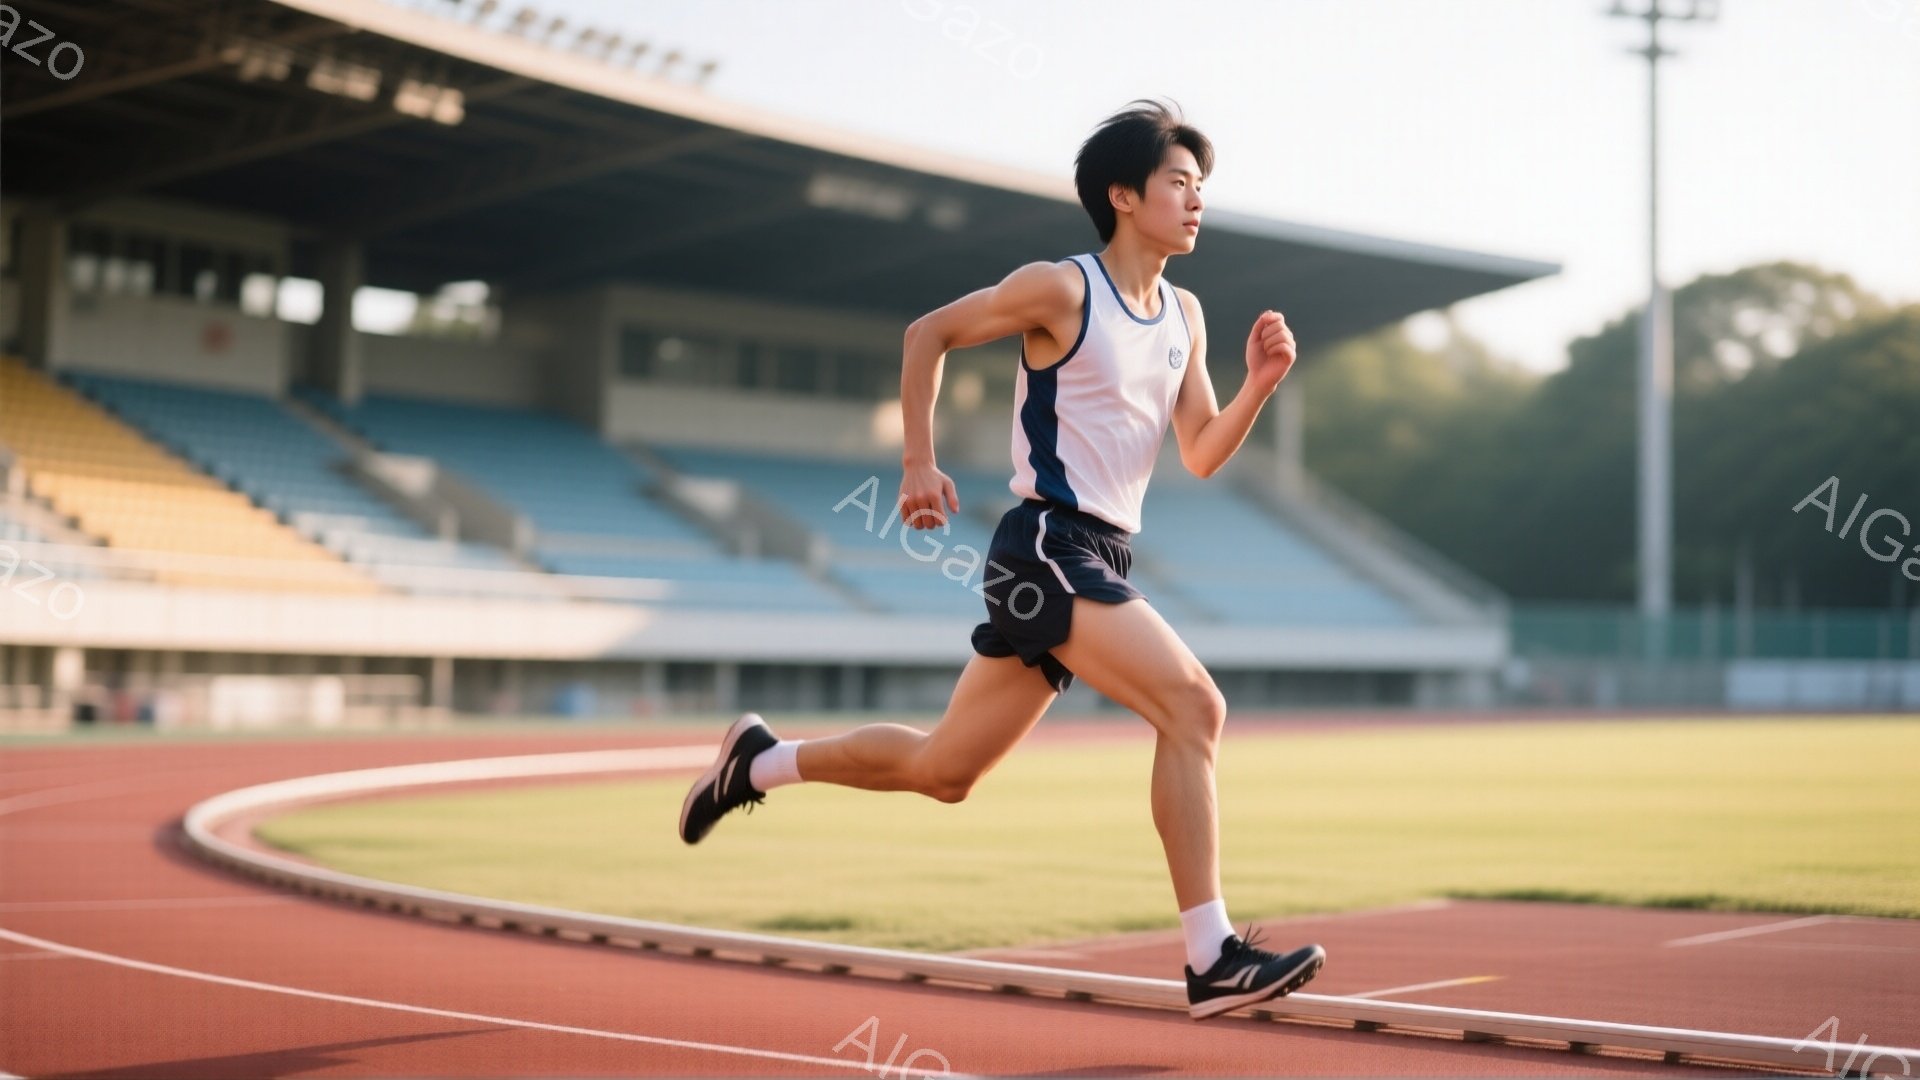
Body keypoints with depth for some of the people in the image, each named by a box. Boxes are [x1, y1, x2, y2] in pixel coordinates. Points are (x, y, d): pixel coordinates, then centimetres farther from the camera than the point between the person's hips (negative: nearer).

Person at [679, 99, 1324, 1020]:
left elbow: (1202, 454, 13)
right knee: (1193, 704, -21)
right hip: (1048, 546, -8)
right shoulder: (1060, 290, -8)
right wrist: (918, 464, -1)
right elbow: (929, 333, 1)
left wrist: (1259, 384, -4)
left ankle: (761, 761, 32)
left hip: (1099, 557, 8)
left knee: (942, 770, 12)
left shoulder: (1183, 316, 13)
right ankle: (1213, 960, -20)